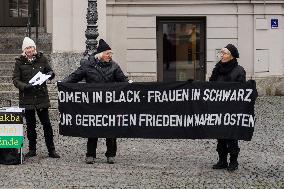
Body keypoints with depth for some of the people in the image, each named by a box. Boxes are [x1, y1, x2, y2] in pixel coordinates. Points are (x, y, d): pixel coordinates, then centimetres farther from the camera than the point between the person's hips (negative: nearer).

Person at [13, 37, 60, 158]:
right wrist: (24, 86, -21)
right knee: (30, 124, 8)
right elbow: (15, 79, -3)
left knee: (46, 123, 0)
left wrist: (50, 74, -11)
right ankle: (32, 149, 18)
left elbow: (49, 71, 13)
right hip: (27, 97, 0)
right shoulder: (20, 62, 0)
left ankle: (51, 150, 6)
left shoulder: (41, 59, 5)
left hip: (41, 96, 0)